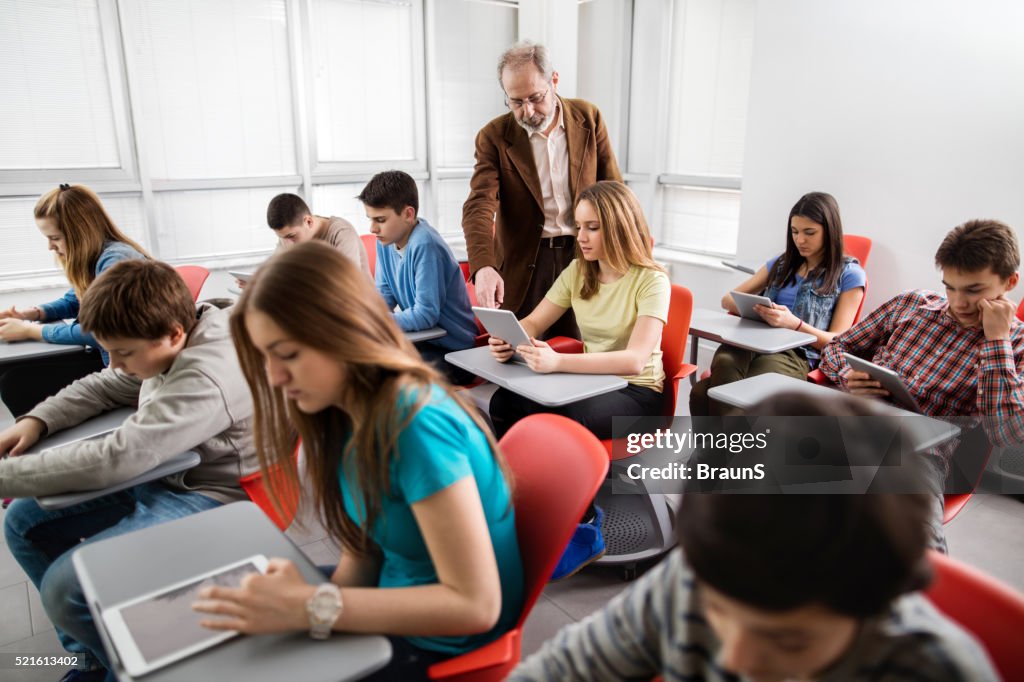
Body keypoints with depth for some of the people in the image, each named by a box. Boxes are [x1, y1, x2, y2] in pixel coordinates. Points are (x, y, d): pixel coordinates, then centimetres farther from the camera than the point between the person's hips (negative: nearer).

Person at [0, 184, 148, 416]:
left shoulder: (115, 260, -21)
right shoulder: (93, 258, 9)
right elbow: (72, 302, 25)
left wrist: (29, 331, -11)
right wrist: (31, 313, 6)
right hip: (104, 355, 9)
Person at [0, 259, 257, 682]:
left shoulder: (207, 379, -31)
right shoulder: (175, 344, -2)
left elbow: (115, 460, -33)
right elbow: (103, 387, 16)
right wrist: (36, 420, 0)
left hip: (205, 499, -10)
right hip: (158, 475, 10)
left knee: (65, 587, -21)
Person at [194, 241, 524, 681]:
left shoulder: (416, 422, -29)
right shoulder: (345, 412, -4)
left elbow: (476, 605, -27)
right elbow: (363, 544, 5)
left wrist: (313, 608, -28)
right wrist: (316, 597, -14)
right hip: (394, 611, 6)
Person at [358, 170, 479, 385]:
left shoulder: (425, 245, -24)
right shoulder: (386, 239, 1)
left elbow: (426, 314, -24)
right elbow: (384, 293, 9)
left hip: (452, 351, -8)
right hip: (423, 341, 8)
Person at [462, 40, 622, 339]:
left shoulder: (588, 118, 2)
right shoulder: (494, 137, -4)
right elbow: (479, 205, -16)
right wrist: (484, 266, -34)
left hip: (585, 257, 2)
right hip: (523, 265, -1)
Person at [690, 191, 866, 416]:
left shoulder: (849, 274, 11)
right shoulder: (782, 263, 25)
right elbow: (728, 299, 23)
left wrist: (794, 323, -17)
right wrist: (750, 307, -3)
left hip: (796, 355, -4)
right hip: (751, 342, 4)